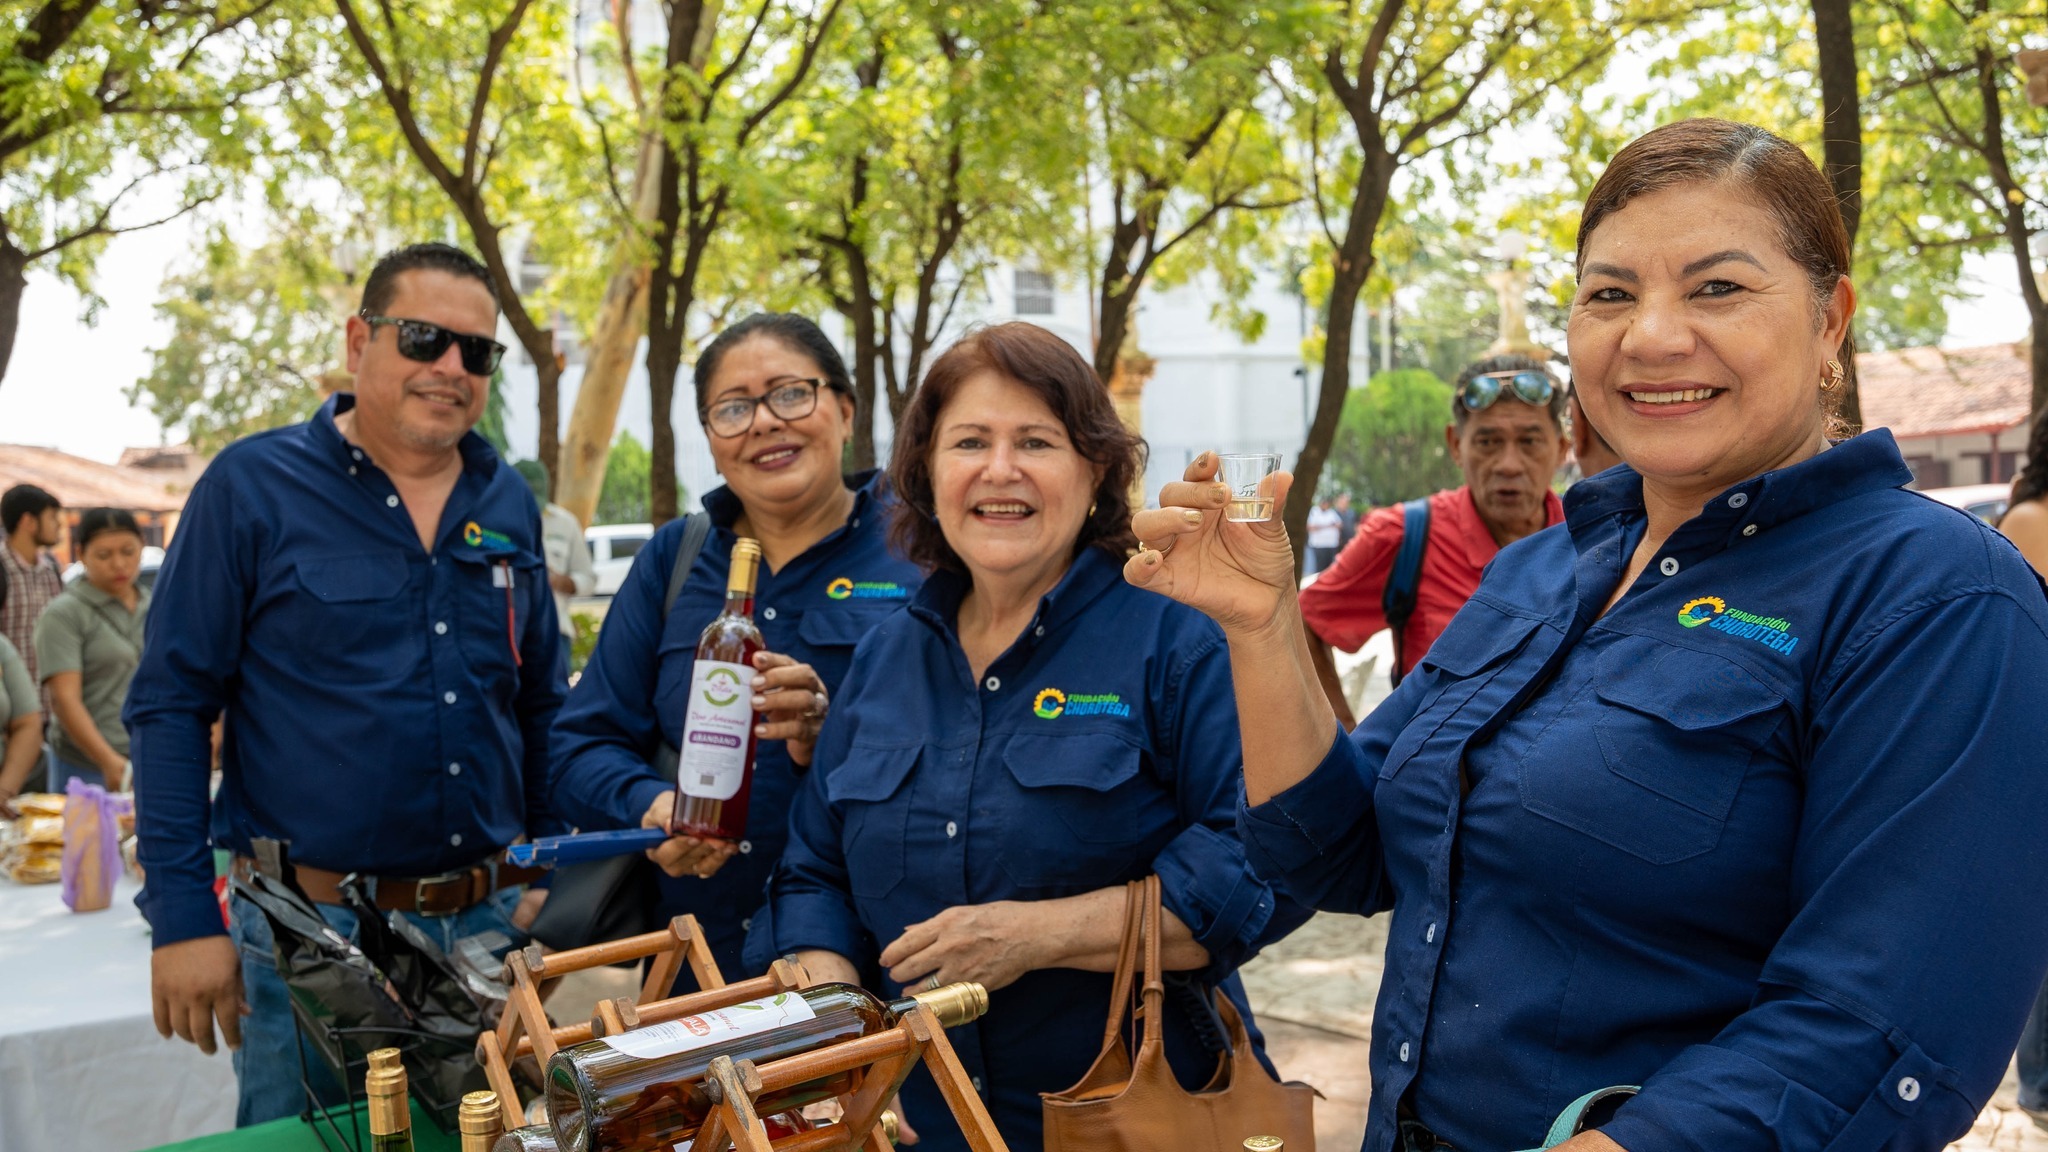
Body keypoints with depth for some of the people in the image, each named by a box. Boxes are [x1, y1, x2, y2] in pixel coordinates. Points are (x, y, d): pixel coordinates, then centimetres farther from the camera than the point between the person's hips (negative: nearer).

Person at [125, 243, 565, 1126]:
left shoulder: (509, 505, 7)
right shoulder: (252, 487, -6)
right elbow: (172, 706, -6)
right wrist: (184, 920, -11)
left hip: (490, 922, 5)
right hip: (309, 934, -4)